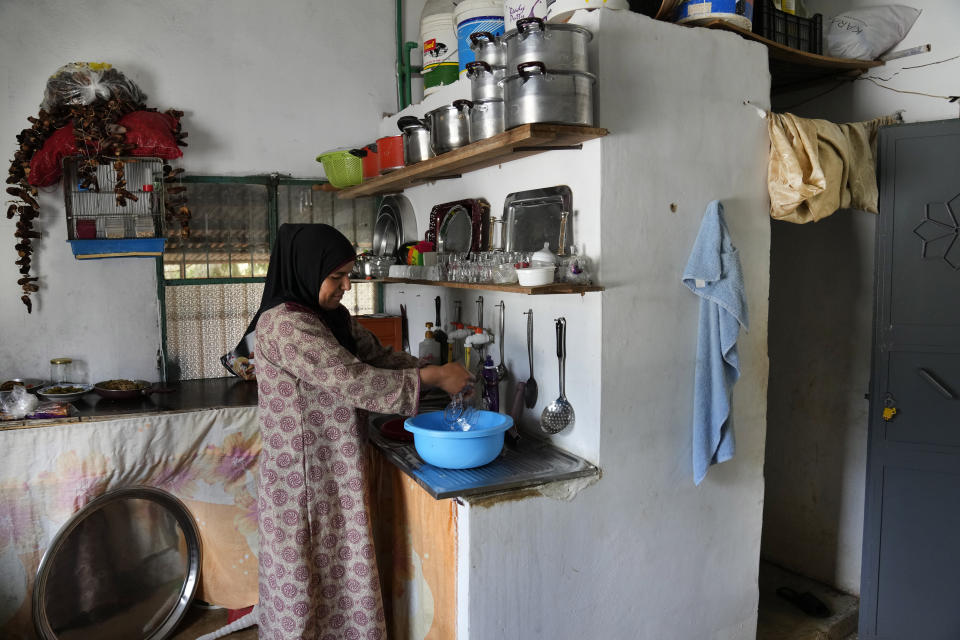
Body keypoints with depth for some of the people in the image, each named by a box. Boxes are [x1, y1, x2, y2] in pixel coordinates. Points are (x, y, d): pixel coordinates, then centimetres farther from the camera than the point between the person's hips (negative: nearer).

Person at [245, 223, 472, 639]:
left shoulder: (332, 317, 6)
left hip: (334, 472, 8)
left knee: (337, 571, 18)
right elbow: (353, 380, -27)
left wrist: (437, 373, -3)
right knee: (306, 578, 9)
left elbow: (377, 354, 12)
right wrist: (433, 377, -19)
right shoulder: (285, 324, -22)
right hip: (303, 477, -8)